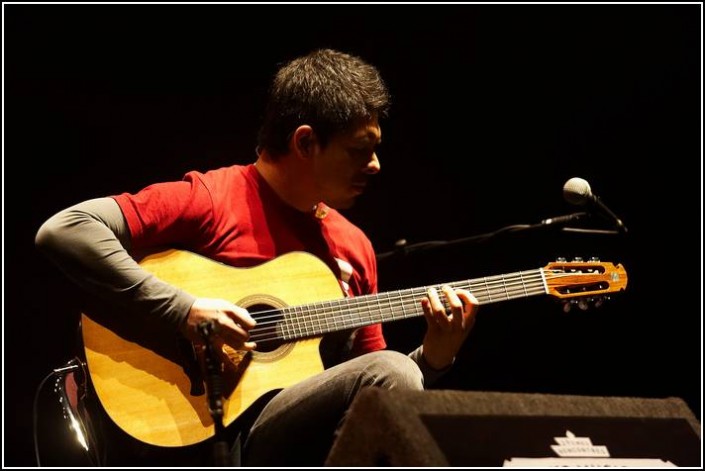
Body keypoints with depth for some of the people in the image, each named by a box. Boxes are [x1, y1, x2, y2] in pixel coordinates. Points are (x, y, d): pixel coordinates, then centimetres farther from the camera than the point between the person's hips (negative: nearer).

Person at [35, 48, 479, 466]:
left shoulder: (353, 246, 16)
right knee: (390, 373, -26)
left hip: (317, 438, 7)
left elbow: (373, 386, 19)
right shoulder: (210, 200, -4)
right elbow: (63, 231, -16)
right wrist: (183, 311, -21)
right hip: (212, 440, -7)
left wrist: (434, 357, -1)